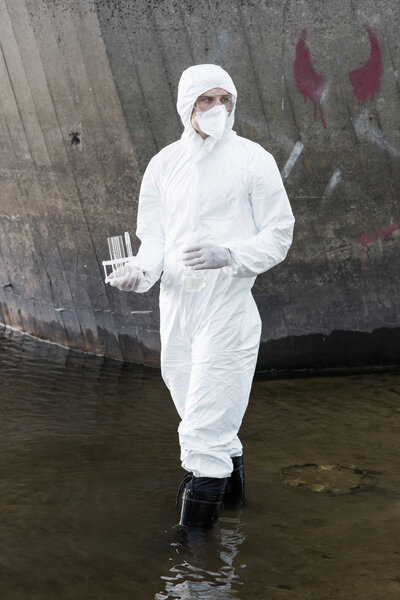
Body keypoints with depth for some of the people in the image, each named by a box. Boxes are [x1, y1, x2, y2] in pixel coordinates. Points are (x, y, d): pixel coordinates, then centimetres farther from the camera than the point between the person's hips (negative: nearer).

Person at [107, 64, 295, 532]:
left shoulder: (252, 159, -4)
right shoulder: (164, 164, 7)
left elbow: (279, 234, -3)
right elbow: (154, 237, 9)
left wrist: (228, 255, -21)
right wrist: (141, 270, -13)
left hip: (228, 304, -5)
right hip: (176, 303, 5)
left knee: (204, 430, -9)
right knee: (197, 412, 20)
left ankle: (195, 531, -2)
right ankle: (231, 481, 42)